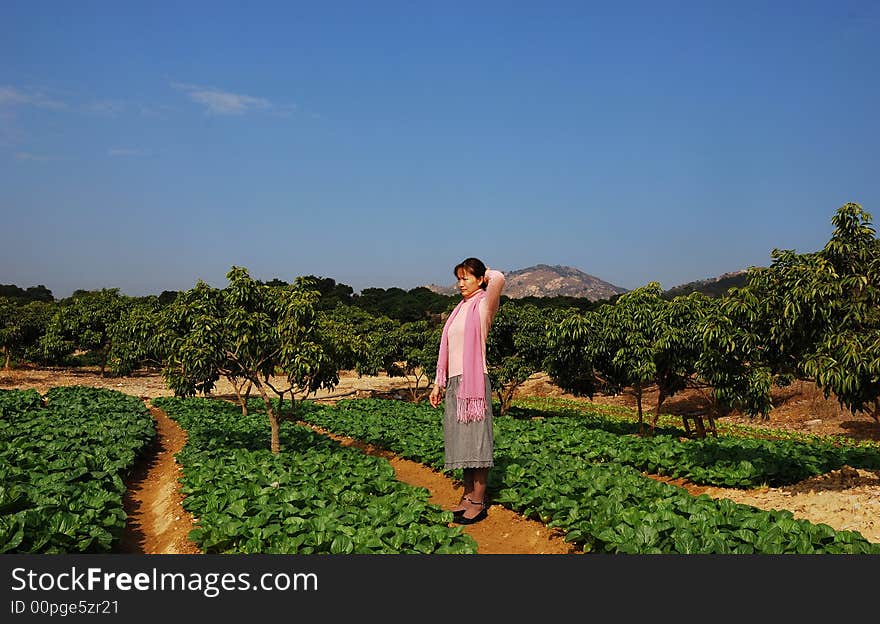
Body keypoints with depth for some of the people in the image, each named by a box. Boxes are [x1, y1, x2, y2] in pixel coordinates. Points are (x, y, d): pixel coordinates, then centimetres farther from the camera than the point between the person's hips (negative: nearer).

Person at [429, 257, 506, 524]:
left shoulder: (483, 306, -5)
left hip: (474, 380, -8)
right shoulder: (459, 309, 17)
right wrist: (438, 384, 16)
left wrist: (488, 274, -4)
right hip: (454, 382, 8)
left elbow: (499, 278, -26)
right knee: (461, 441, 10)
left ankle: (478, 503, 2)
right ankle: (468, 496, 18)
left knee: (475, 441, -4)